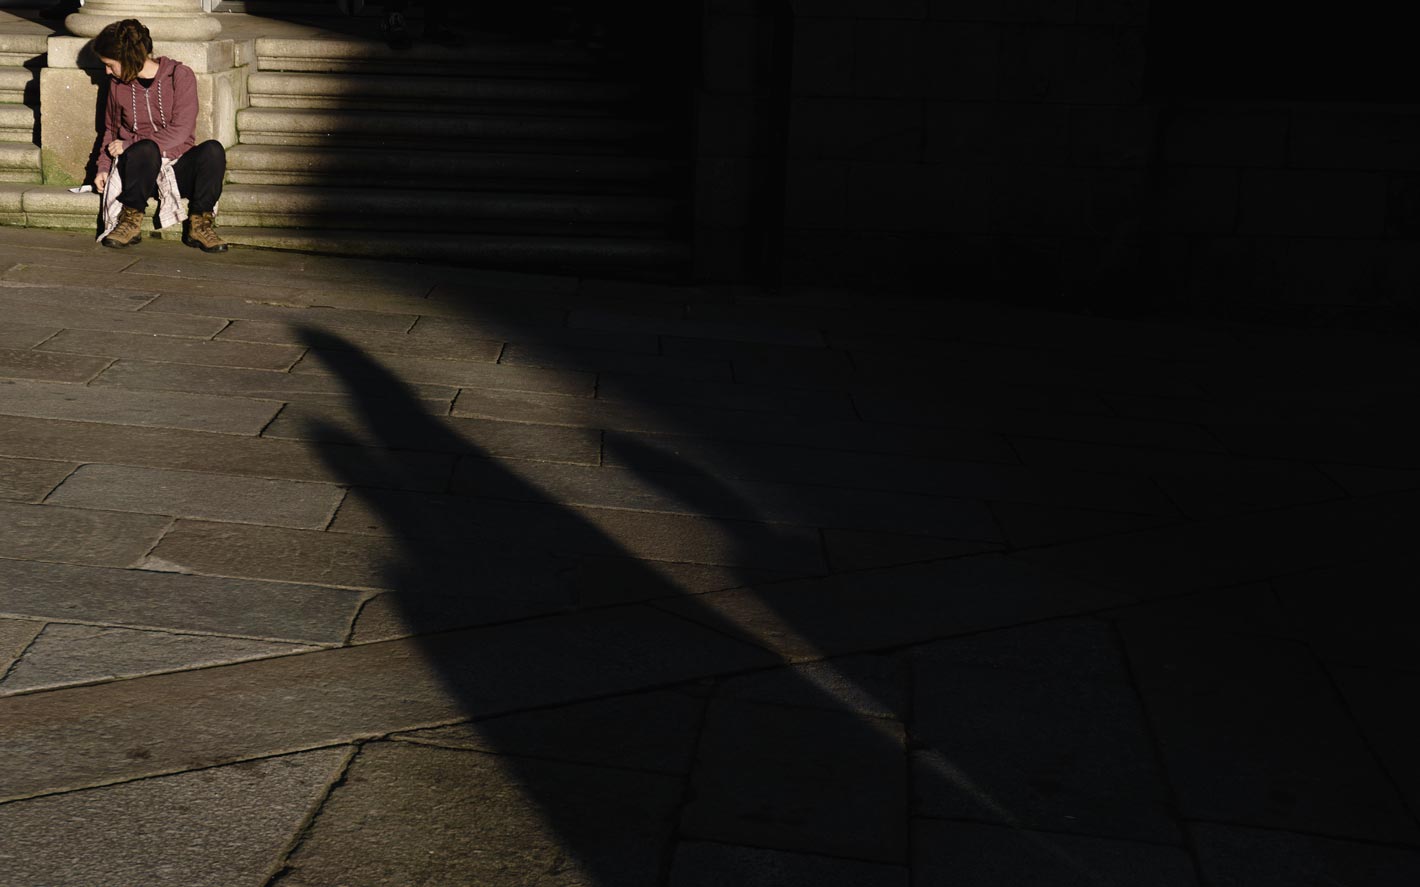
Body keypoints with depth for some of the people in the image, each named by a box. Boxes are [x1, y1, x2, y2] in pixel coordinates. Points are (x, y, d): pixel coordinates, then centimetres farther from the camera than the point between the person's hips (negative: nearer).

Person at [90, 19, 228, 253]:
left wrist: (129, 145, -12)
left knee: (213, 150, -33)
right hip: (138, 167, 1)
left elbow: (180, 131, -13)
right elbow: (111, 130, 24)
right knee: (146, 149, -36)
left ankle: (200, 224, -24)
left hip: (178, 167, -1)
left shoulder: (180, 75, -4)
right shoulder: (118, 84, 11)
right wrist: (103, 168, 8)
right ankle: (131, 221, -22)